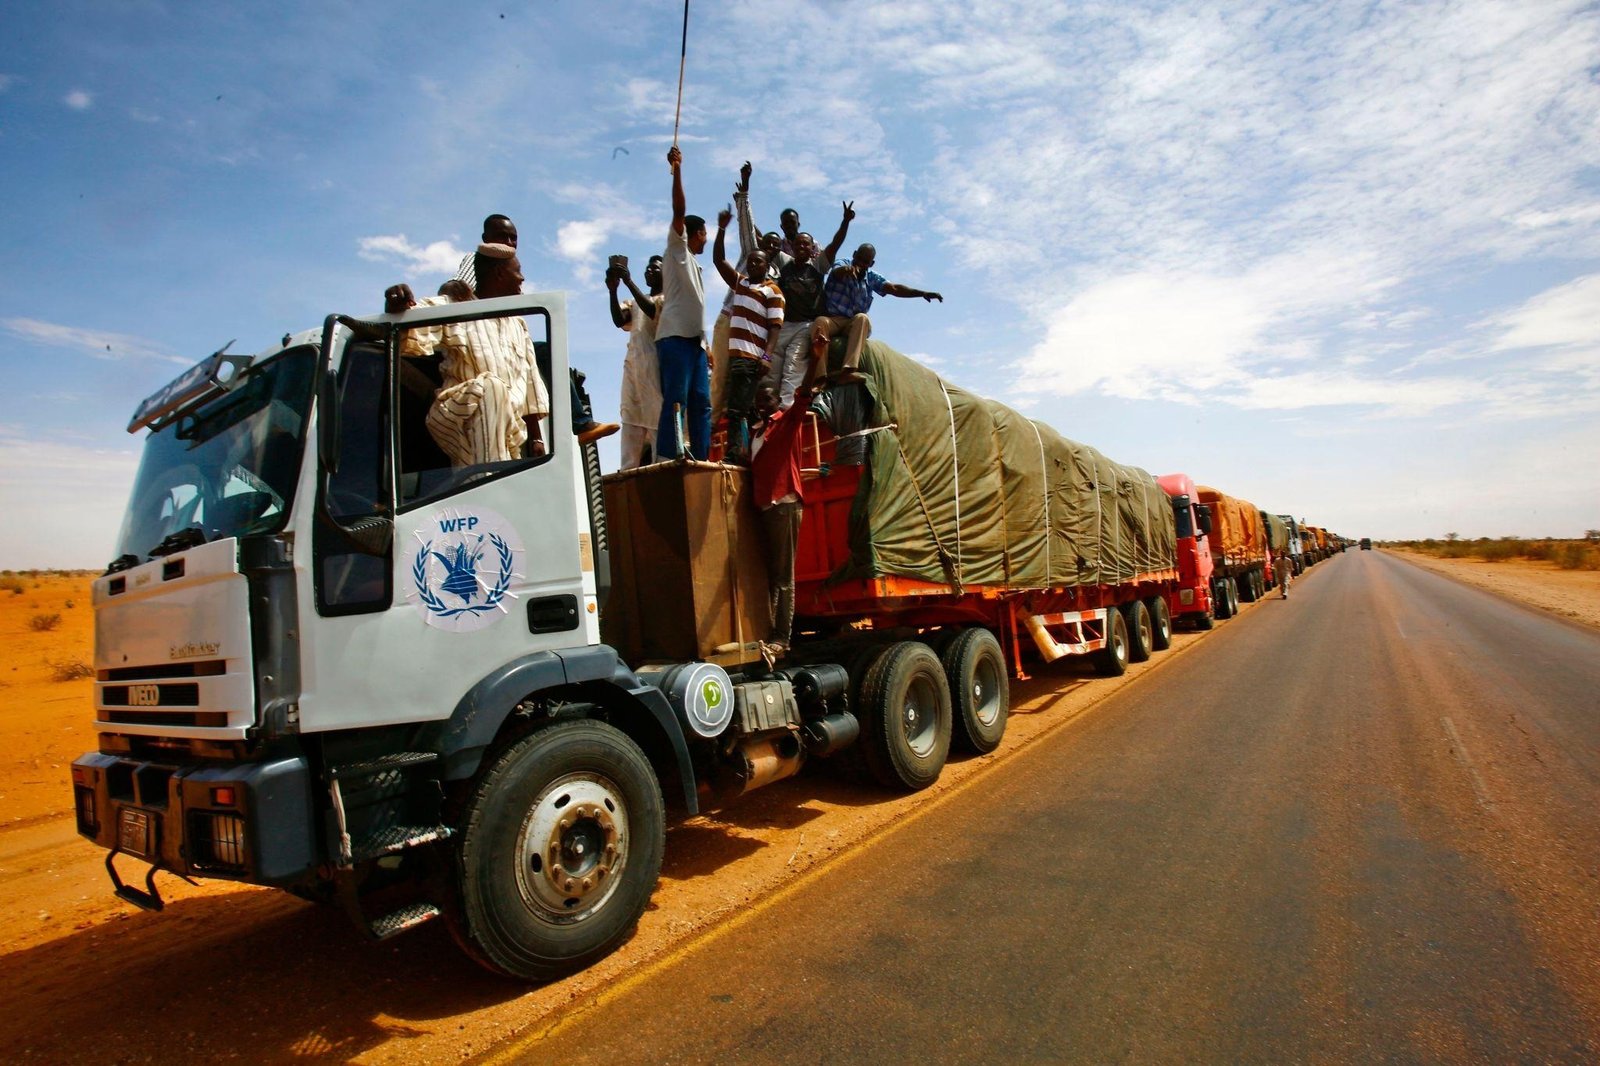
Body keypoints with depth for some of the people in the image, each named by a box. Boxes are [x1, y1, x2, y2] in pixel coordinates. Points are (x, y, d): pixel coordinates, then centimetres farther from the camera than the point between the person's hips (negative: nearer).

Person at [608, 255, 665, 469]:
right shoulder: (635, 302, 26)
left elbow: (653, 311, -11)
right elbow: (619, 321, 7)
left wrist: (629, 282, -13)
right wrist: (613, 290, -6)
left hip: (655, 365, -5)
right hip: (632, 365, 5)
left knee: (657, 419, -12)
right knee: (631, 419, -4)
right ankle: (629, 471, -8)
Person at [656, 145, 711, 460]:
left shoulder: (693, 264, 29)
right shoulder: (676, 249, 8)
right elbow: (679, 212, -8)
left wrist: (704, 342, 18)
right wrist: (677, 170, -14)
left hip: (694, 339, 9)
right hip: (675, 336, -9)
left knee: (701, 402, 3)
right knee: (675, 400, -16)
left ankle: (700, 461, 3)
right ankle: (667, 461, -19)